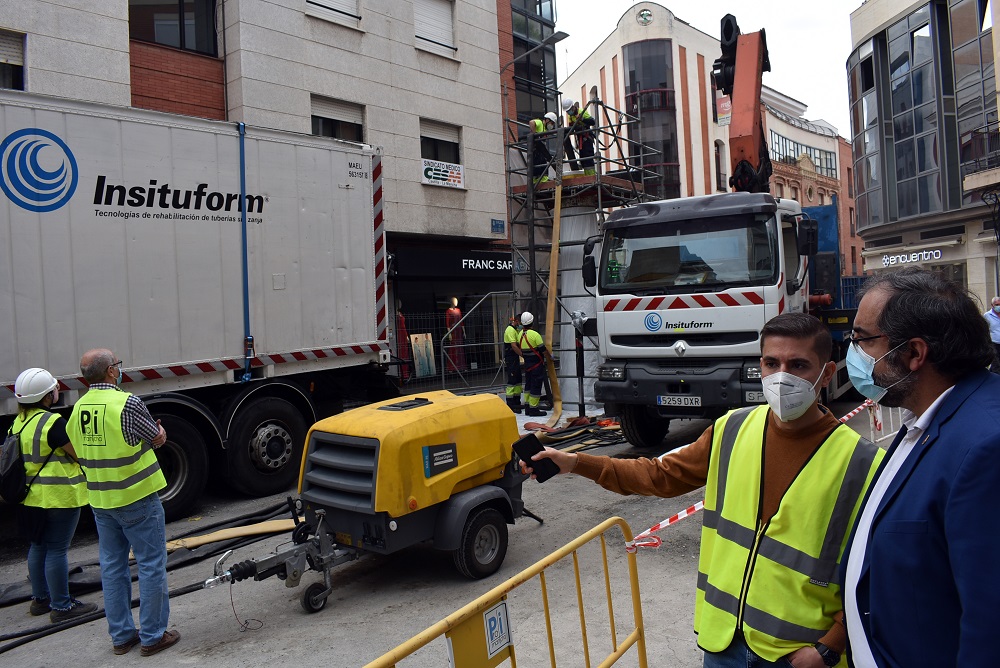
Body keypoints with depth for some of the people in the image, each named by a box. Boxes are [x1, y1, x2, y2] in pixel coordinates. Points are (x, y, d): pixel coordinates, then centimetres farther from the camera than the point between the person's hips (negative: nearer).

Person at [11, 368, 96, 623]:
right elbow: (81, 454, -16)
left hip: (31, 496, 9)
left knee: (38, 546, 19)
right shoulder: (53, 422, -20)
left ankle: (40, 599, 31)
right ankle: (61, 606, 7)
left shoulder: (18, 423, 8)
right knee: (57, 550, -1)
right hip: (59, 496, -9)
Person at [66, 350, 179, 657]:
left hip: (100, 500, 7)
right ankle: (152, 636, 11)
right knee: (151, 565, 4)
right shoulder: (127, 403, -19)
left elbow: (81, 451, 14)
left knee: (112, 566, 15)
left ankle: (121, 635, 24)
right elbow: (158, 439, -8)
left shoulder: (78, 409, 3)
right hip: (136, 497, -7)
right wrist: (158, 429, 15)